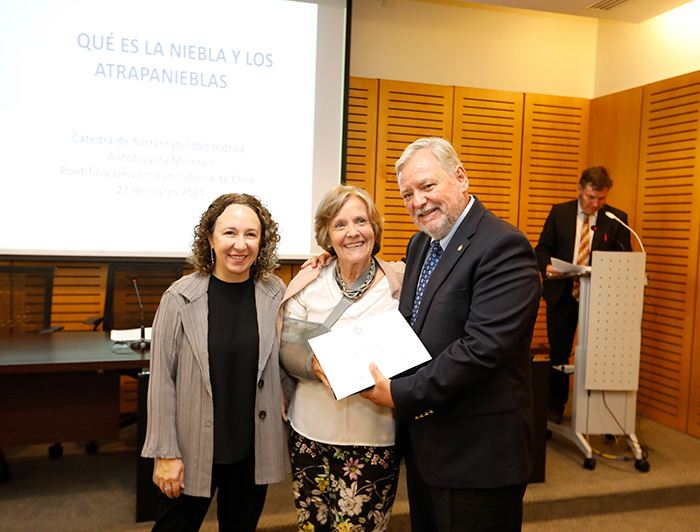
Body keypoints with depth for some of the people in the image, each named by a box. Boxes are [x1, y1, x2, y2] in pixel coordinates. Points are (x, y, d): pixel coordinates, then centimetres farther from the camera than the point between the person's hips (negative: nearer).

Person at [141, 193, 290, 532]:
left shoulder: (276, 294, -3)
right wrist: (165, 453, -8)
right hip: (193, 452, -2)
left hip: (255, 451, 2)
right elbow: (162, 380, -8)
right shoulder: (181, 298, -11)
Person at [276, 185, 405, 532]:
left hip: (375, 436, -1)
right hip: (312, 433, 2)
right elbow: (286, 350, 4)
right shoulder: (308, 285, 2)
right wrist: (313, 364, -17)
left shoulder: (399, 283, -2)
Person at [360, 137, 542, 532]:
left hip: (477, 455, -8)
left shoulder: (504, 247, -19)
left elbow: (483, 347, -26)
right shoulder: (421, 244, 10)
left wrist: (402, 394, -20)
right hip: (423, 445, 8)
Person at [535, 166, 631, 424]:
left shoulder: (617, 219, 3)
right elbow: (542, 248, 6)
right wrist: (546, 266, -16)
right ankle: (555, 406, 23)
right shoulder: (559, 212, 5)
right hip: (562, 293, 1)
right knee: (558, 352, 9)